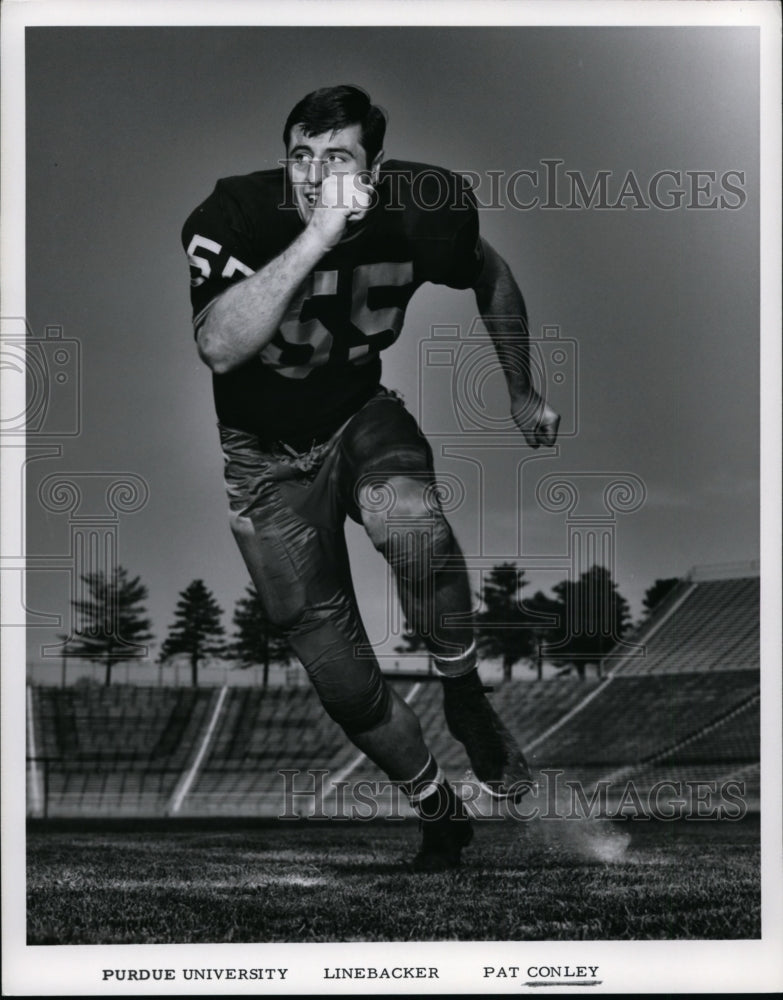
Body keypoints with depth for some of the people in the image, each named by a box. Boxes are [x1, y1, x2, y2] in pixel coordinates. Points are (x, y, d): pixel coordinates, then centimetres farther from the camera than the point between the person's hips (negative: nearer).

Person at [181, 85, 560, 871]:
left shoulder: (417, 209, -16)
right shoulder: (234, 216, -25)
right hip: (265, 452, -1)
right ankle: (439, 812, 20)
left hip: (362, 418, 1)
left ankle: (464, 697, -7)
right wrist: (318, 235, -47)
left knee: (413, 526, -34)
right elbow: (219, 347, -42)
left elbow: (492, 279, 7)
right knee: (337, 668, -3)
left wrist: (521, 394, 10)